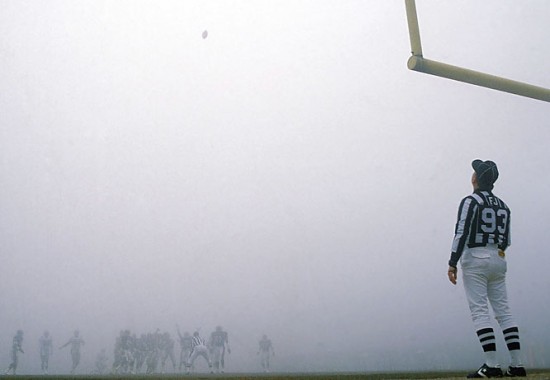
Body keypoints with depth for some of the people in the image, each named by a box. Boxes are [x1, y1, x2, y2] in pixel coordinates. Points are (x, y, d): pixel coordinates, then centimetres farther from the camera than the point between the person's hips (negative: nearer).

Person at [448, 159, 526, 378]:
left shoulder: (471, 201, -6)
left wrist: (452, 263, -14)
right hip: (498, 260, 7)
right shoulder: (503, 205, 14)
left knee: (479, 311, -8)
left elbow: (461, 233, -14)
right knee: (503, 310, 7)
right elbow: (506, 240, 16)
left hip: (475, 259, -7)